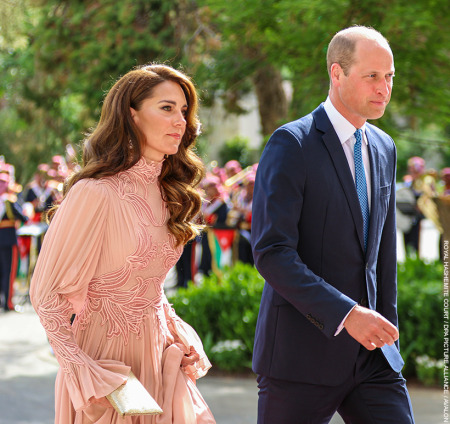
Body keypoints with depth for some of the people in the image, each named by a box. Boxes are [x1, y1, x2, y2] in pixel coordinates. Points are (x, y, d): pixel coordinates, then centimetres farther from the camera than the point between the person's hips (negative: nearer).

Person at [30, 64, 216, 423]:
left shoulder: (164, 191, 6)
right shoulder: (95, 193, -18)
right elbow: (48, 293, -15)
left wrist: (177, 334, 2)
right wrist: (85, 373, -22)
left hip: (157, 355, 7)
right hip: (107, 357, -7)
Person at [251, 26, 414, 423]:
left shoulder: (383, 148, 13)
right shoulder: (291, 144, -10)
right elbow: (271, 252, -19)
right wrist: (346, 314, -26)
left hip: (371, 356, 6)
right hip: (301, 351, -6)